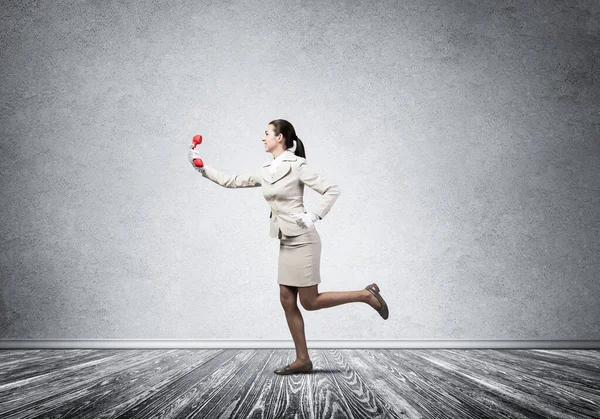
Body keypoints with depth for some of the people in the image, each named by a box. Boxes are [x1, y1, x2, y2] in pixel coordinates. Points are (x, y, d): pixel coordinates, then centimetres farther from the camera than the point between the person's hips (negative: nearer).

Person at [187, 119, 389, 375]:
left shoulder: (297, 165, -10)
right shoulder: (265, 172, 11)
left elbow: (332, 190, -12)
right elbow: (232, 181, 18)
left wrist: (314, 216, -19)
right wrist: (203, 169, 14)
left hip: (302, 240, -8)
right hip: (286, 243, 8)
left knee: (309, 302, -4)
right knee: (287, 302, 6)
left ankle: (366, 295, 9)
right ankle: (303, 360, 14)